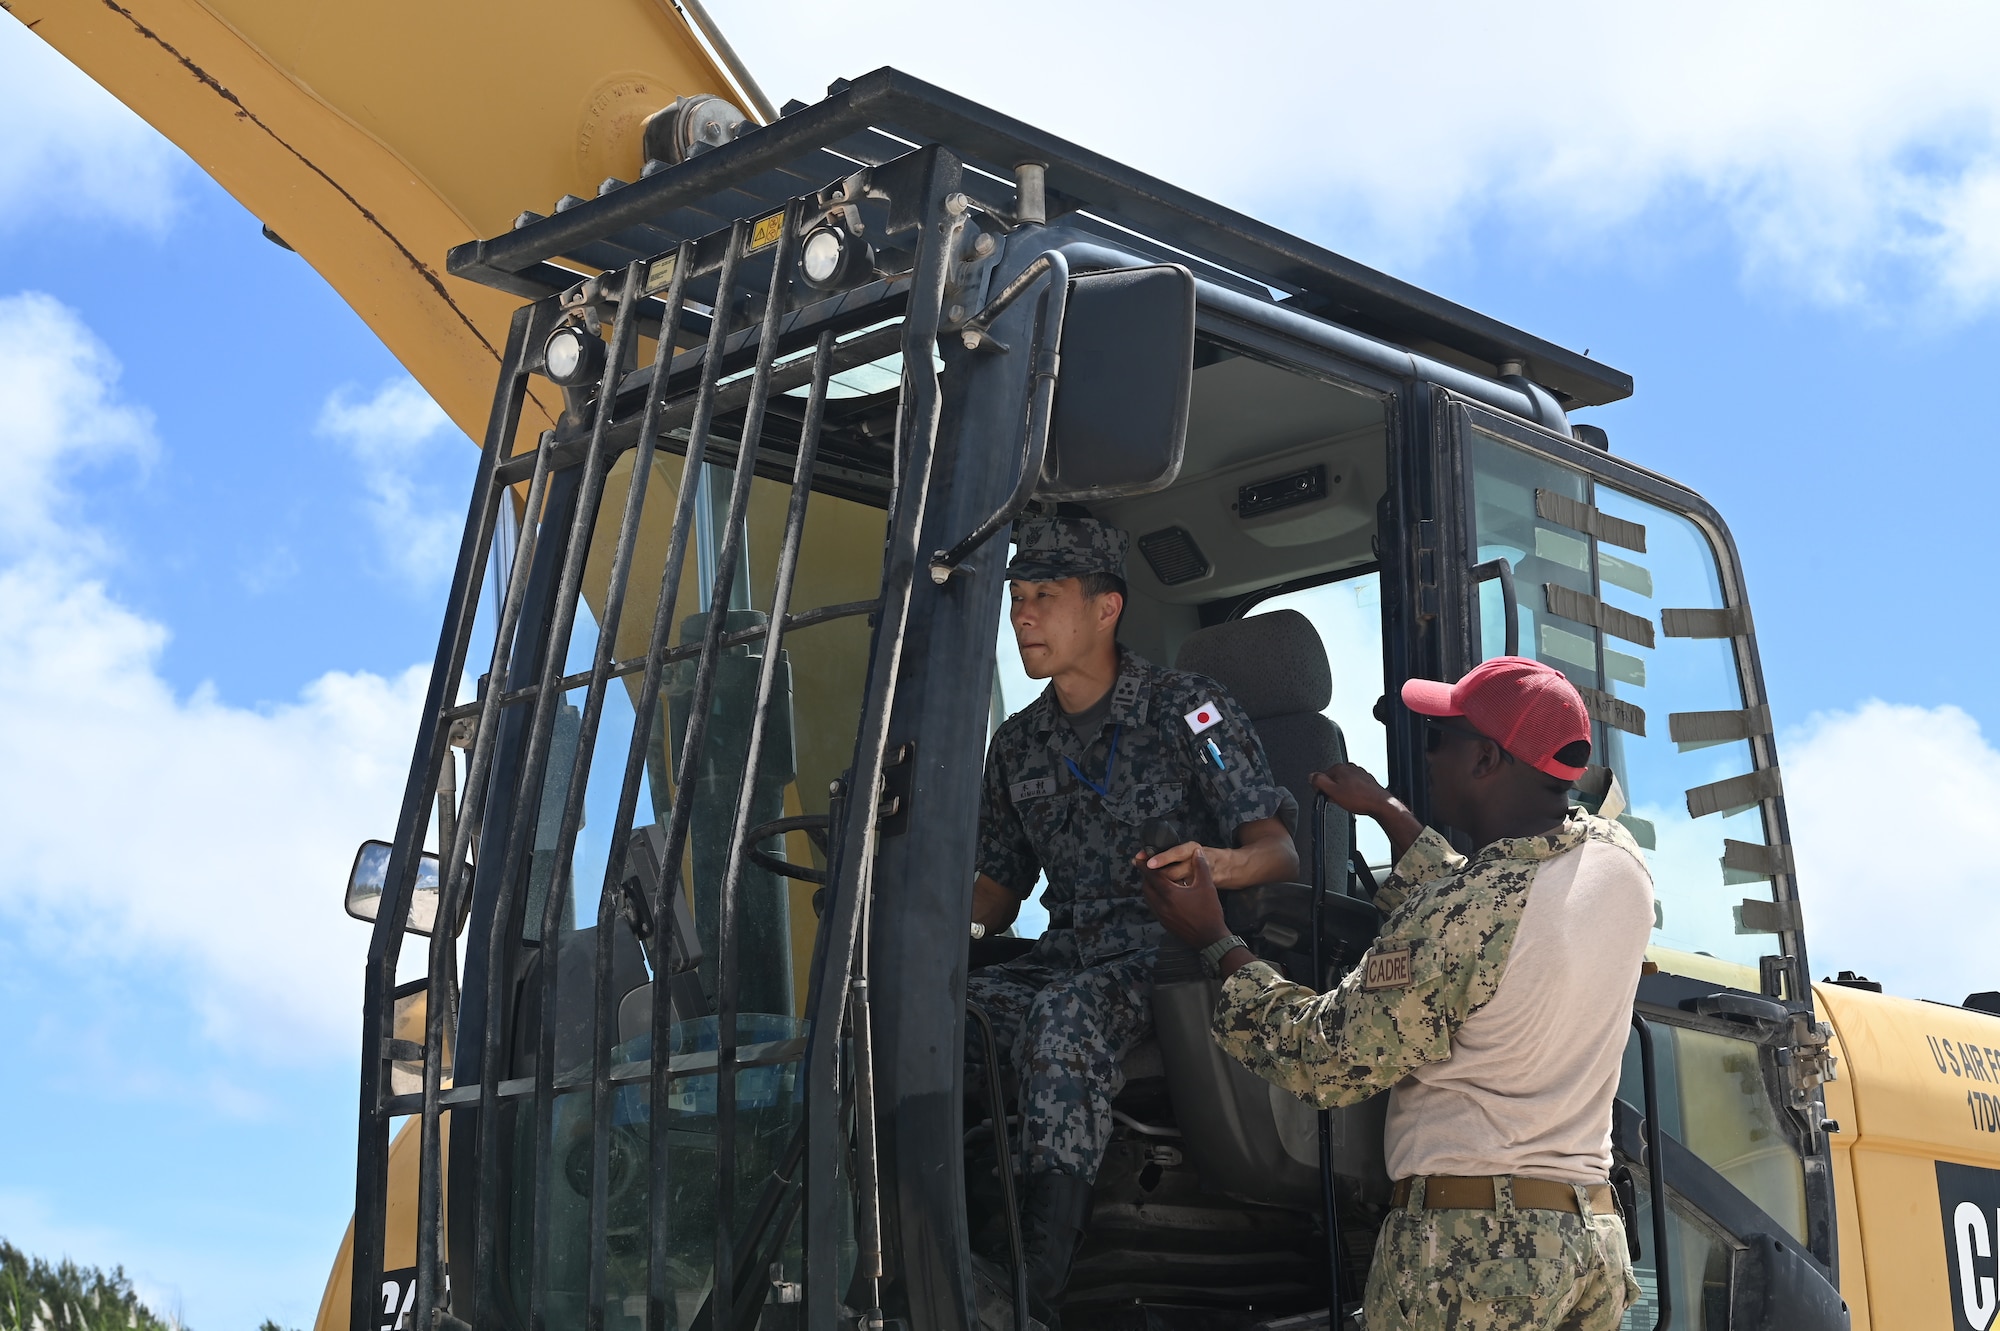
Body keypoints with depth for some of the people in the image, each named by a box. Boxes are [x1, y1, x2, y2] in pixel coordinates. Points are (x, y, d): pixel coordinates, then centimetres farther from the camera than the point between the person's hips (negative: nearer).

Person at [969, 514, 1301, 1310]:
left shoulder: (1186, 712, 0)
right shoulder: (1019, 745, 17)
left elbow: (1278, 851, -8)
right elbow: (1000, 887, 22)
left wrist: (1215, 863, -31)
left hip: (1175, 953, -5)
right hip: (1068, 958, 6)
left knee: (1063, 1014, -38)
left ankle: (1038, 1281, -40)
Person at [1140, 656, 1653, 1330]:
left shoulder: (1445, 918, -19)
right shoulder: (1621, 862, 2)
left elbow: (1324, 1061, -8)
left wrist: (1214, 941, 1)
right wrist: (1387, 813, 30)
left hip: (1474, 1246, -7)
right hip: (1596, 1236, 7)